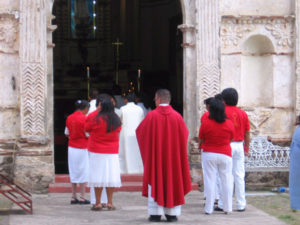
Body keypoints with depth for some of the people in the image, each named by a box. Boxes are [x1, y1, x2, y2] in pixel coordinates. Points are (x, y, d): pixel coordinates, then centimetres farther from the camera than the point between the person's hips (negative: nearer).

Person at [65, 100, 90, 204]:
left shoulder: (69, 118, 4)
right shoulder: (84, 118, -14)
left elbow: (67, 133, 12)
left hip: (71, 148, 6)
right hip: (82, 149, -6)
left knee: (73, 172, 12)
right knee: (83, 173, 1)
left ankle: (73, 197, 13)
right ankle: (82, 197, 1)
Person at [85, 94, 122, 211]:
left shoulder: (93, 118, -12)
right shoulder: (116, 119, 0)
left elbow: (87, 129, 4)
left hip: (96, 152, -3)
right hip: (113, 152, 3)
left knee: (98, 177, 0)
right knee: (111, 176, 5)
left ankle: (98, 203, 2)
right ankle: (110, 202, 7)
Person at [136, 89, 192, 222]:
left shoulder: (151, 116, -9)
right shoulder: (177, 116, -4)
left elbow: (140, 131, 2)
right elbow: (184, 134, 8)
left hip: (155, 154, -2)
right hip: (173, 155, 2)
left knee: (155, 181, 5)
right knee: (172, 180, 8)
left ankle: (156, 213, 2)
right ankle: (172, 213, 7)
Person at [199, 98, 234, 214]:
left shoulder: (205, 123, -10)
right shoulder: (229, 124, -3)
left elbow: (201, 140, 1)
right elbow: (230, 139, 9)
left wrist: (201, 145, 22)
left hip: (209, 154, -1)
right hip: (225, 154, 1)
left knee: (210, 181, 2)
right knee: (226, 181, 8)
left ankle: (209, 208, 3)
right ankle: (227, 208, 10)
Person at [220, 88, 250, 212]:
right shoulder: (243, 113, 8)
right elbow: (247, 133, 10)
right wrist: (246, 148, 18)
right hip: (239, 146, 4)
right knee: (239, 176, 7)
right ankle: (241, 205, 8)